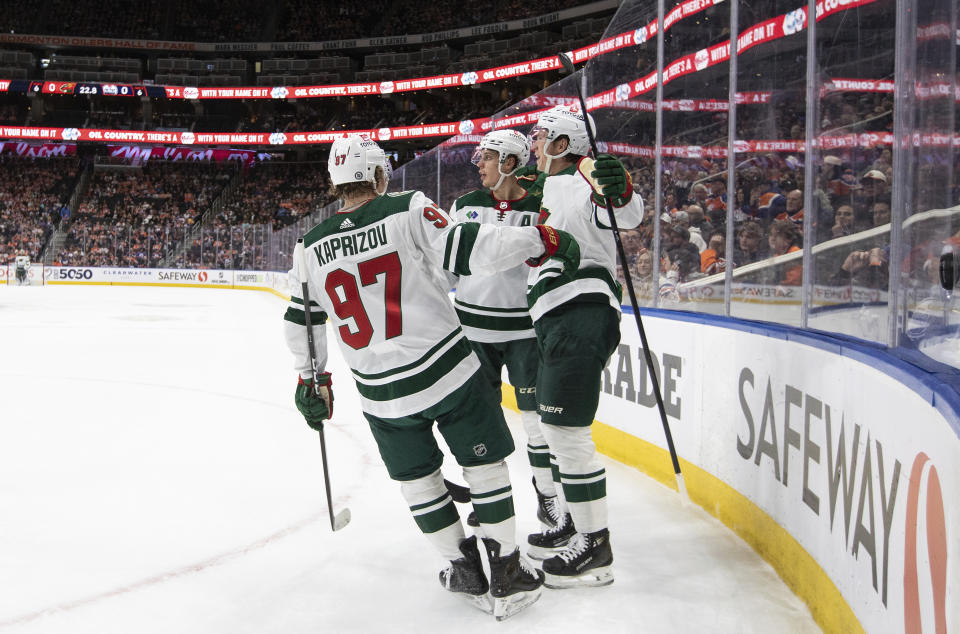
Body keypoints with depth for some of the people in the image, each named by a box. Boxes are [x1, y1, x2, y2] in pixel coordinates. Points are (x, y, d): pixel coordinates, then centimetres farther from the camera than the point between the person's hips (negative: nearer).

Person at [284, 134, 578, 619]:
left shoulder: (311, 248, 2)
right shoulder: (408, 210, -10)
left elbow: (301, 322, 12)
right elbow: (464, 248, -21)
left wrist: (312, 381, 25)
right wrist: (541, 241, -15)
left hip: (382, 395, 3)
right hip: (448, 371, -3)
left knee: (418, 479, 21)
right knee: (484, 464, 12)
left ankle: (465, 570, 28)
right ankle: (508, 575, 16)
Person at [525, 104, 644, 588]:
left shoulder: (581, 178, -8)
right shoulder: (554, 189, 25)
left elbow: (625, 216, -28)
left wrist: (618, 189, -46)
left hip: (581, 314, -11)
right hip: (561, 320, 11)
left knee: (567, 430, -11)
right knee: (556, 426, 19)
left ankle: (595, 547, -4)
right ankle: (574, 523, 31)